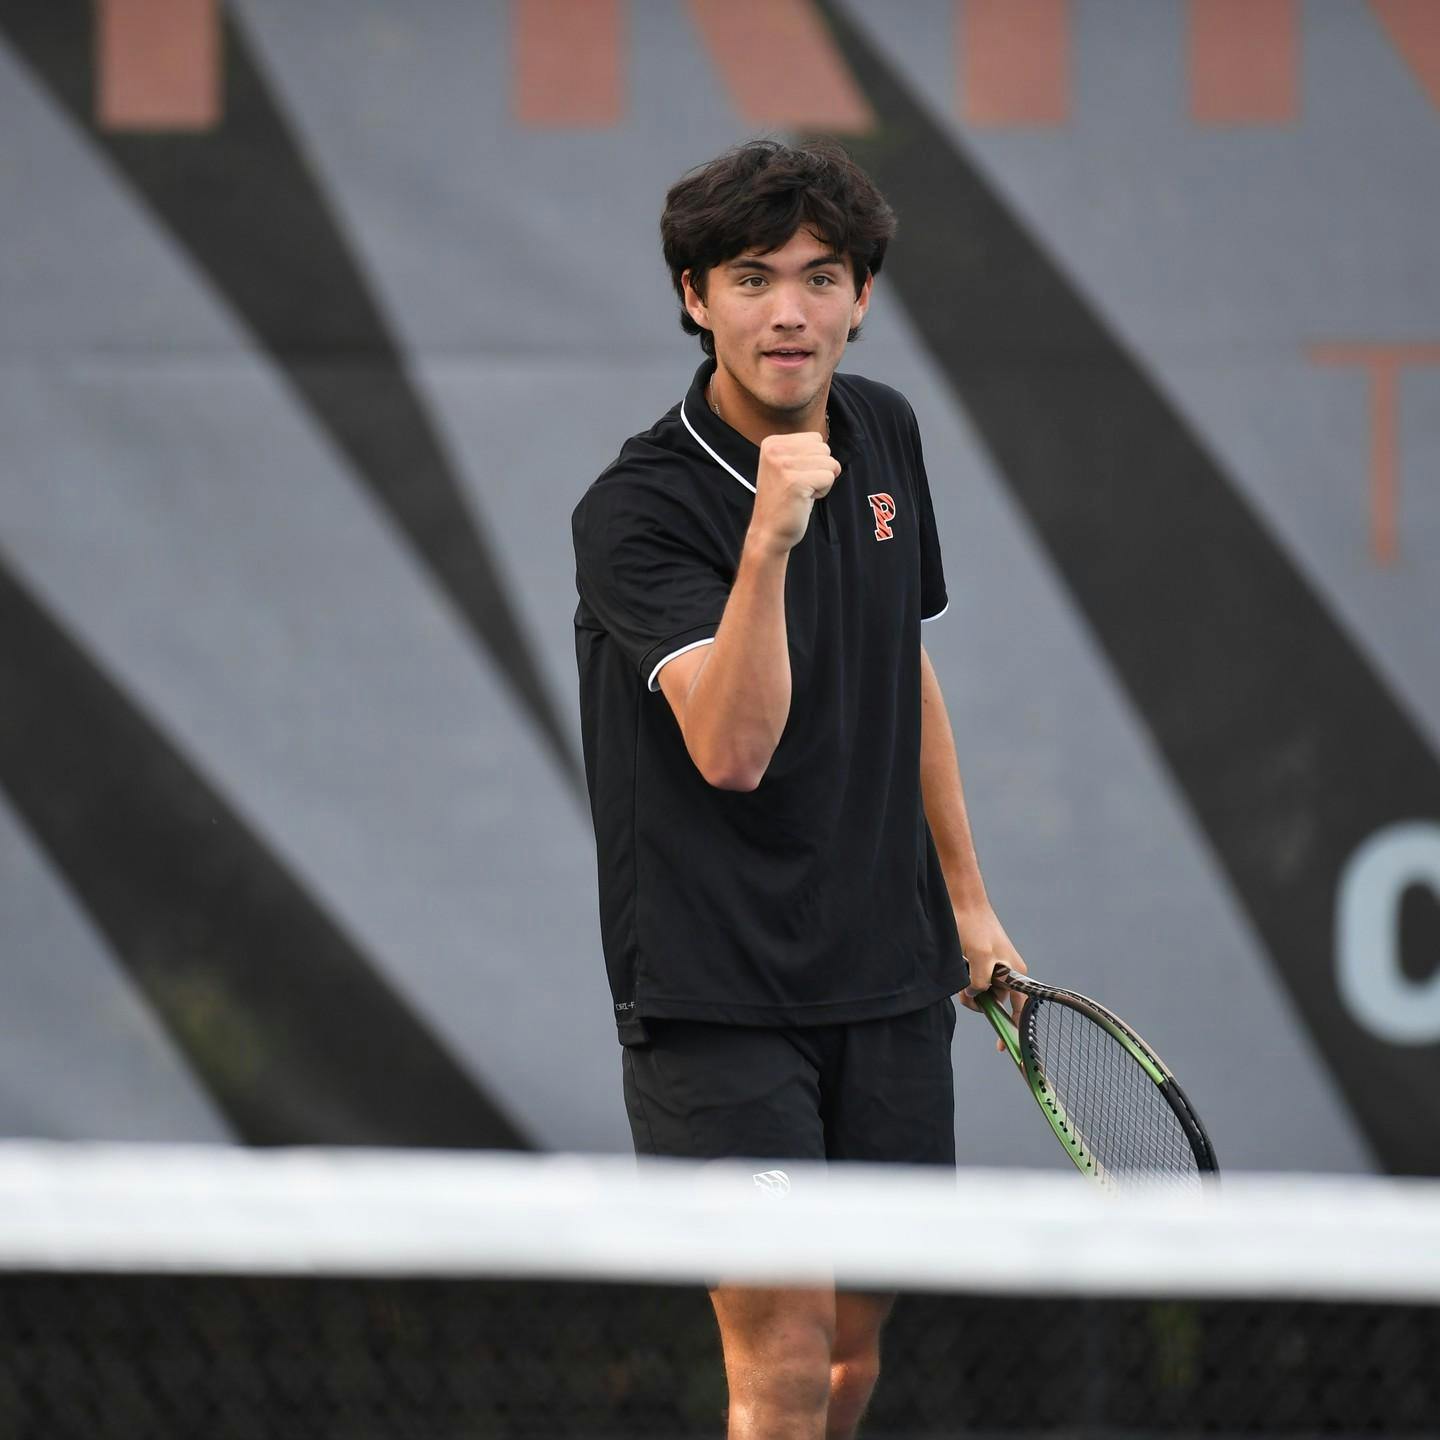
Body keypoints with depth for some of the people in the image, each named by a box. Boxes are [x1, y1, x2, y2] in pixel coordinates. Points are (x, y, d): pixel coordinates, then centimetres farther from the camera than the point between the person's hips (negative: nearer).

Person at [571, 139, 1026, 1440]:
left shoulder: (884, 434, 6)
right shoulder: (637, 510, -16)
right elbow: (732, 748, -28)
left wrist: (965, 896, 22)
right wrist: (770, 537, -38)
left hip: (888, 981, 6)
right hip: (716, 999, -6)